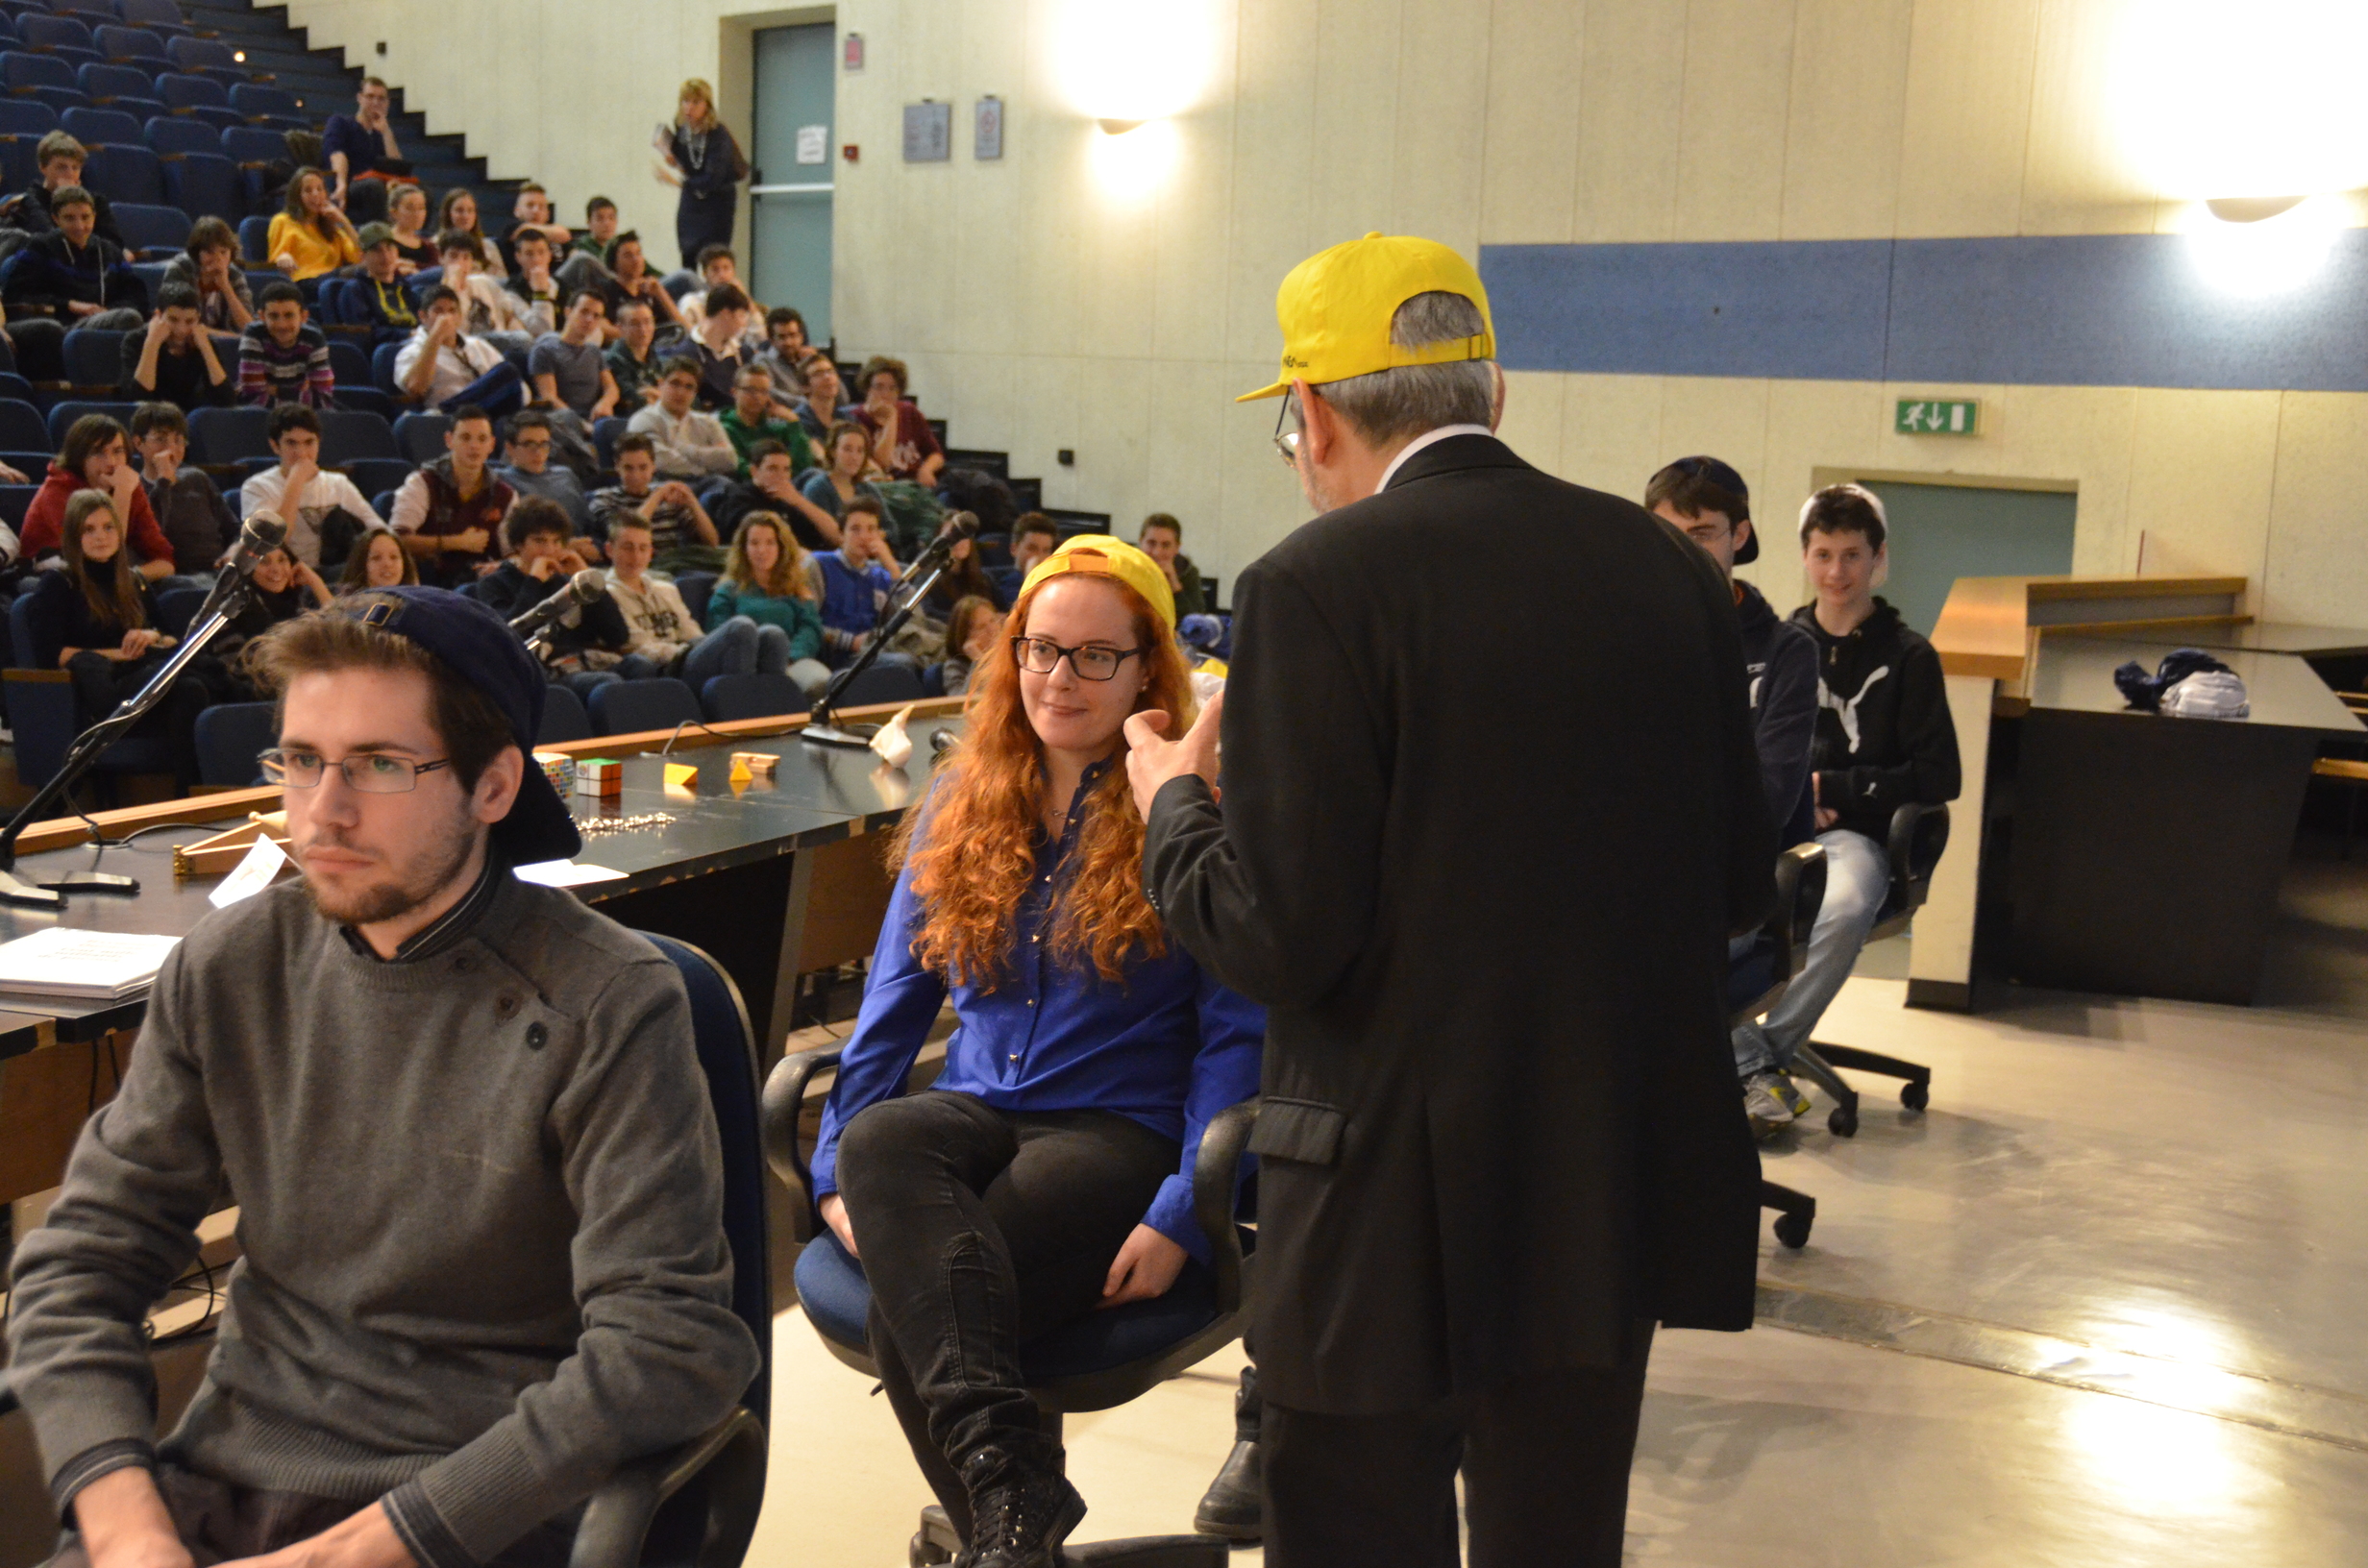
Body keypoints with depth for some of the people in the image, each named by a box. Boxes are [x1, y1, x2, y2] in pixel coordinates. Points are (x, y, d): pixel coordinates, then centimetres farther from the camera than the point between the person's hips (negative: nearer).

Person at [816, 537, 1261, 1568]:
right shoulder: (961, 805, 16)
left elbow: (1237, 1035, -4)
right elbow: (896, 1000, 16)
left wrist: (1184, 1216, -16)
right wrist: (838, 1165, 3)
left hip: (1117, 1130, -4)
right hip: (974, 1112, 5)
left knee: (908, 1307, -33)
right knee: (879, 1140, -35)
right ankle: (1008, 1473, -45)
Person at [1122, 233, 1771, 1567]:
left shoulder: (1320, 585, -15)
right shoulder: (1669, 567, 1)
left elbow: (1283, 942, -18)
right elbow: (1741, 884, 7)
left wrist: (1177, 802, 1)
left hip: (1400, 1206, -5)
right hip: (1619, 1191, 6)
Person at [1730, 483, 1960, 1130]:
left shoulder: (1907, 657, 4)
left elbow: (1938, 777, 1)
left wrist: (1829, 787, -4)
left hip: (1855, 833, -2)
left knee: (1844, 912, -38)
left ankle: (1768, 1054, -20)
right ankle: (1755, 1064, -23)